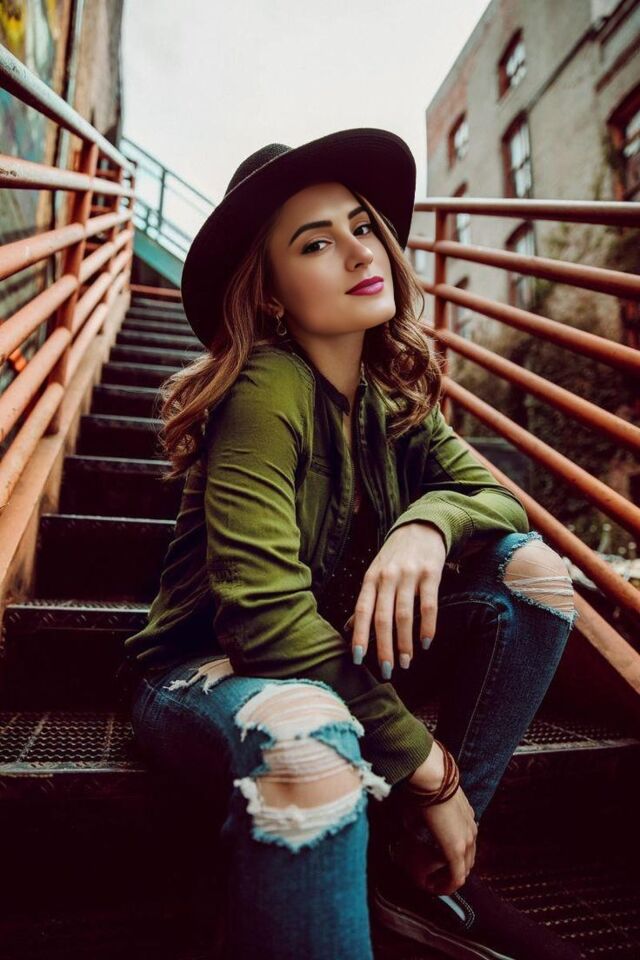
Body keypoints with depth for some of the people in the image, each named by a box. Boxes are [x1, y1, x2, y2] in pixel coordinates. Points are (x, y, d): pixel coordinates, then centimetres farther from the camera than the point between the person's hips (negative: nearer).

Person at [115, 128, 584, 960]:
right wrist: (426, 765, -22)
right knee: (307, 741, -42)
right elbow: (265, 610, -29)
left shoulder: (390, 390, 1)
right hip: (210, 668, -7)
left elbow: (494, 493, -3)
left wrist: (426, 527, -28)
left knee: (532, 569, -9)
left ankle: (418, 864, -2)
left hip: (337, 654, 8)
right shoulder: (267, 392, -22)